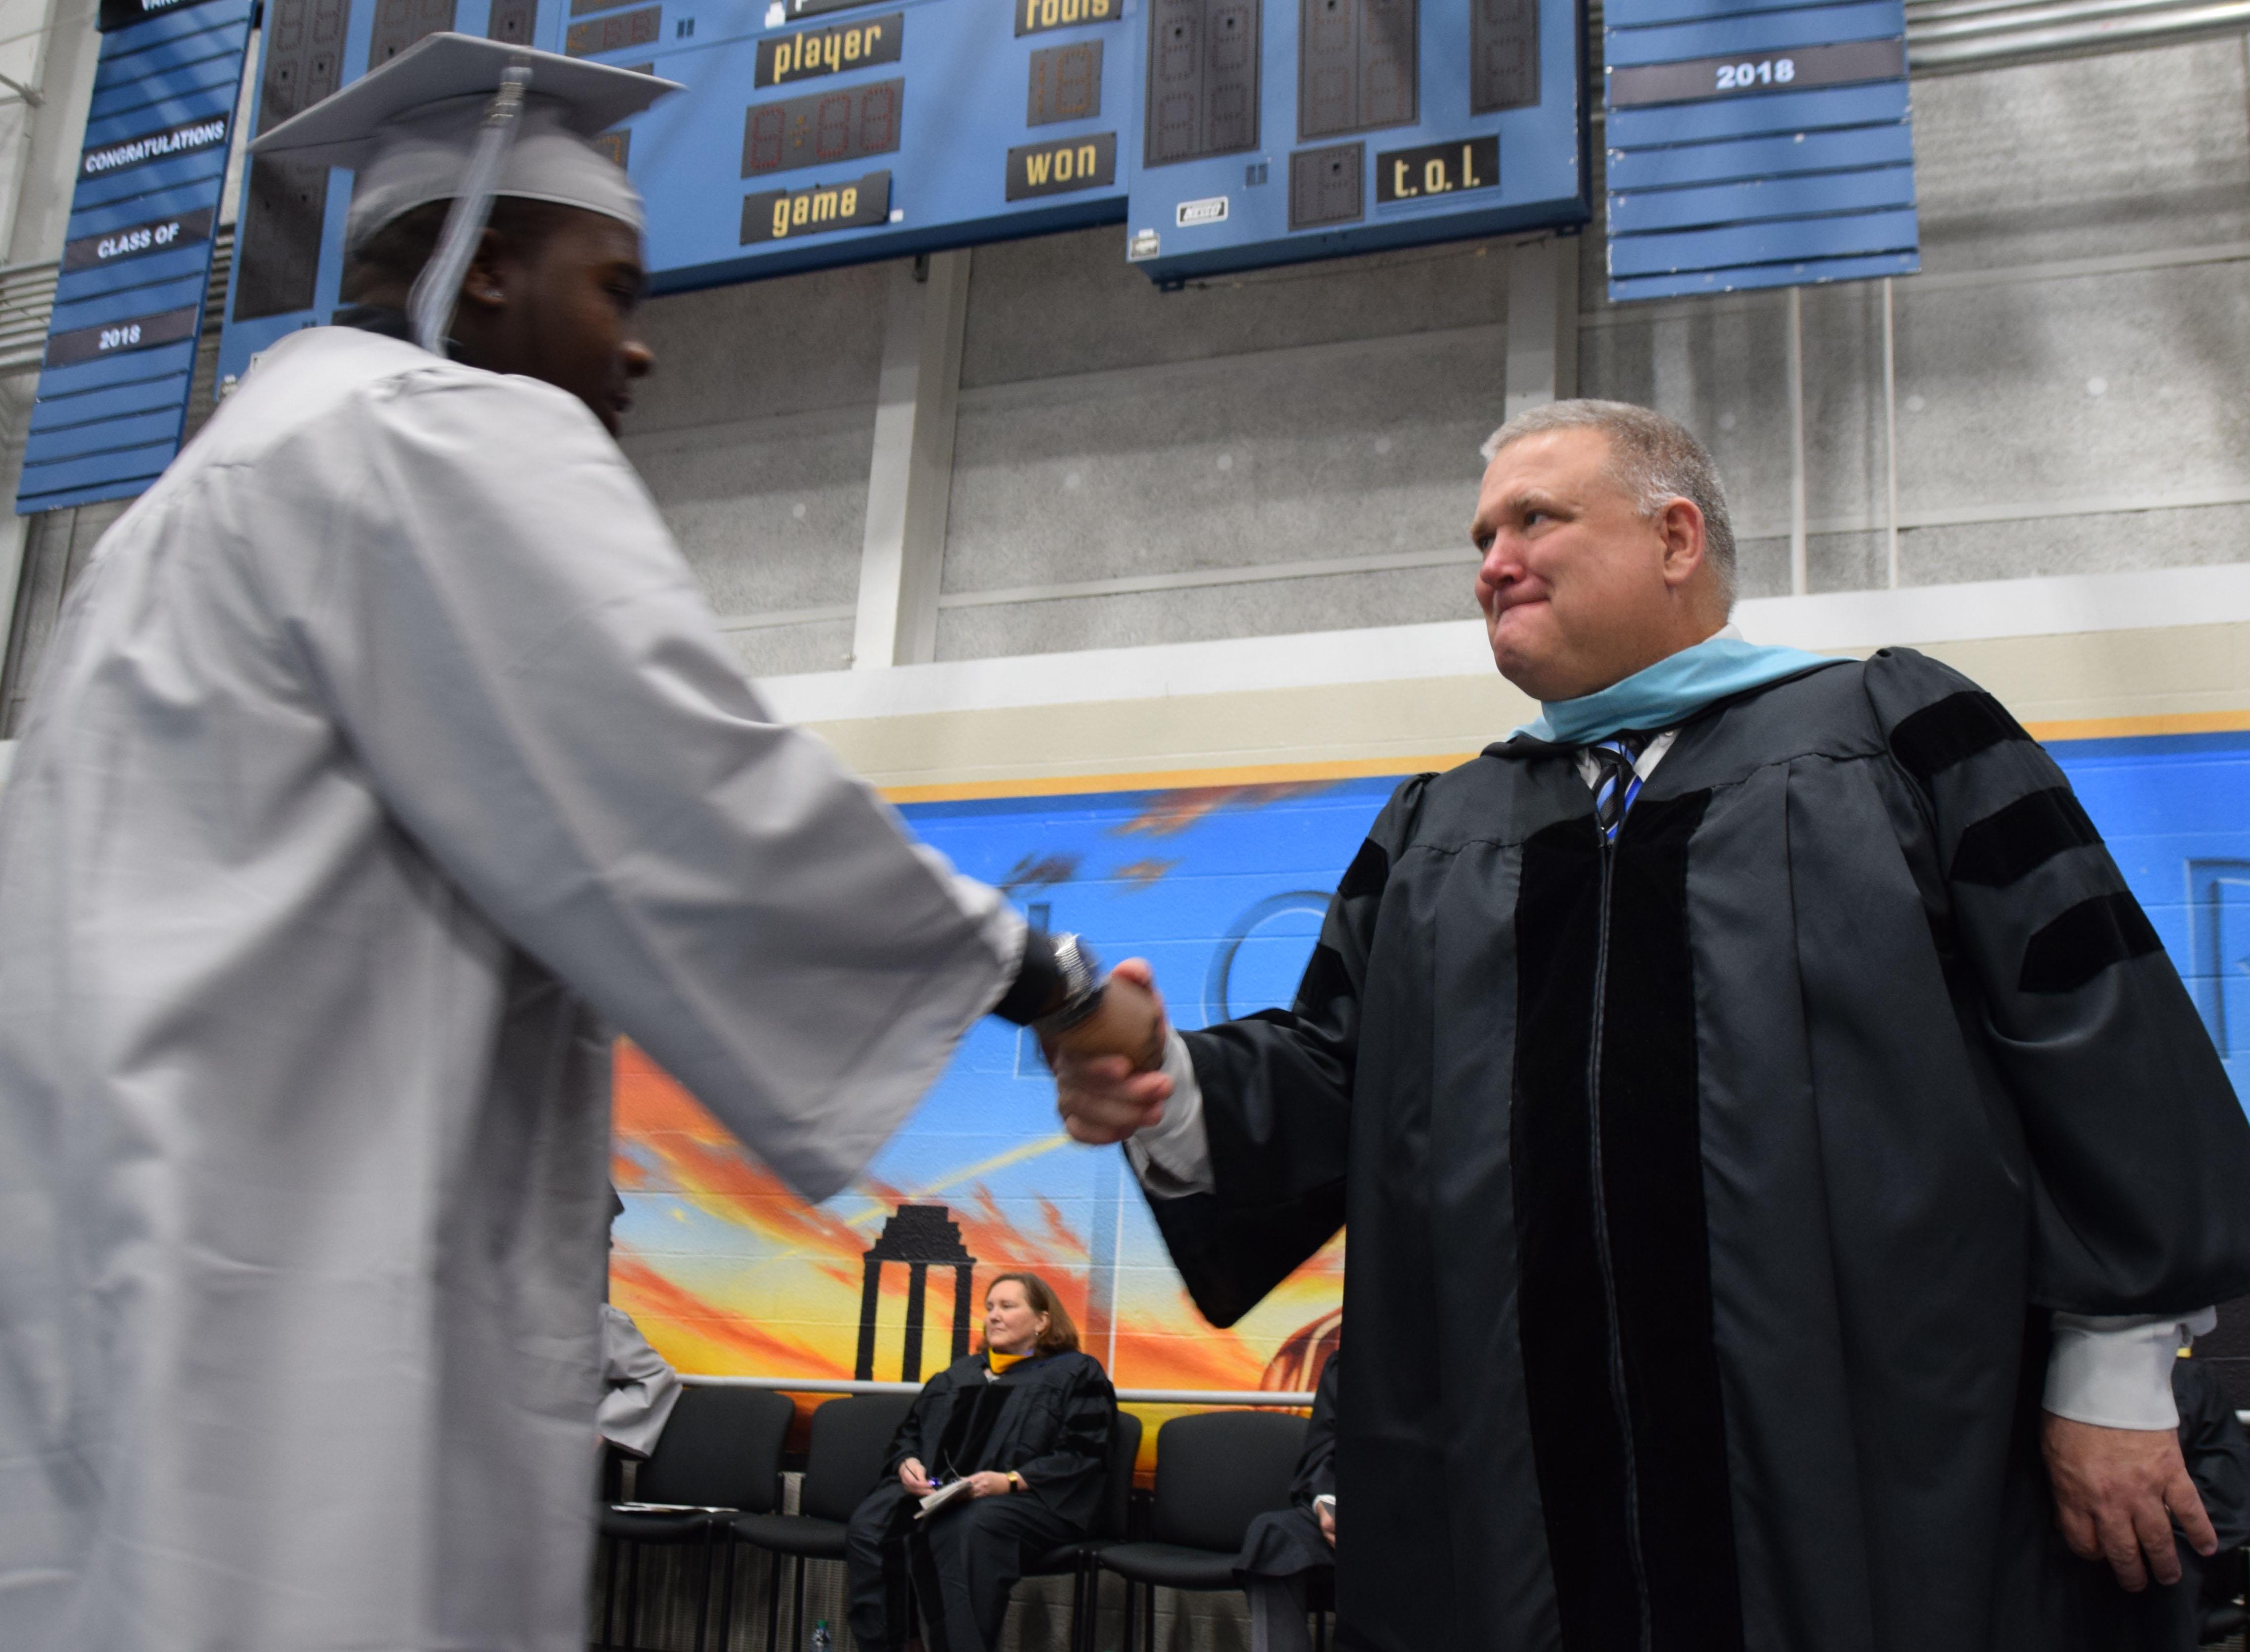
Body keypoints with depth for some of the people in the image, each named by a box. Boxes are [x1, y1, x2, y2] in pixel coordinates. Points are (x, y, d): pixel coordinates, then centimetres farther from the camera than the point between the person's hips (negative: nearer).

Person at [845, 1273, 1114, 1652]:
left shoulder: (1076, 1374, 10)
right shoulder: (959, 1374, 30)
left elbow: (1080, 1458, -2)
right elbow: (910, 1432, 29)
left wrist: (1010, 1481, -16)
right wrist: (908, 1463, 4)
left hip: (1026, 1498, -5)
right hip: (934, 1490, 5)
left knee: (962, 1531, -40)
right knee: (869, 1527, -26)